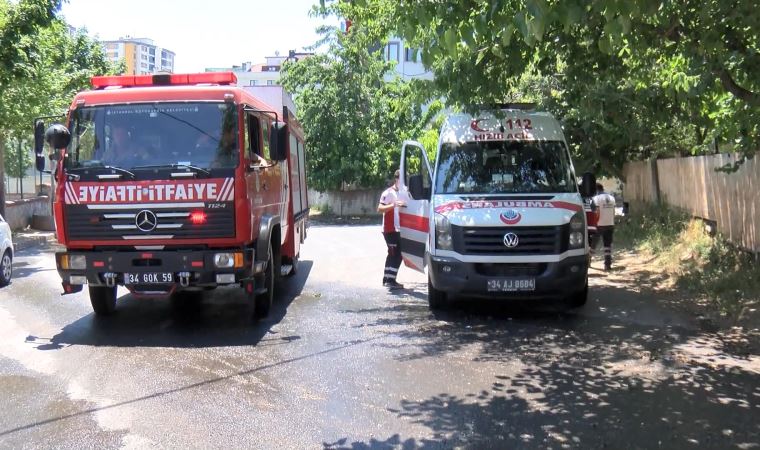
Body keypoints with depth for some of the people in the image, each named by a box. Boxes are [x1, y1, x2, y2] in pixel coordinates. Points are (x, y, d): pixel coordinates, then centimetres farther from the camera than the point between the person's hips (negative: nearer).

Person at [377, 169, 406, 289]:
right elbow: (380, 209, -22)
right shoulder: (388, 193, -12)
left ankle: (387, 279, 21)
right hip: (390, 229, -9)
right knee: (396, 255, -11)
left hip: (398, 229, 9)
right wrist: (394, 205, -33)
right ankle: (390, 280, -8)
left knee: (393, 255, 13)